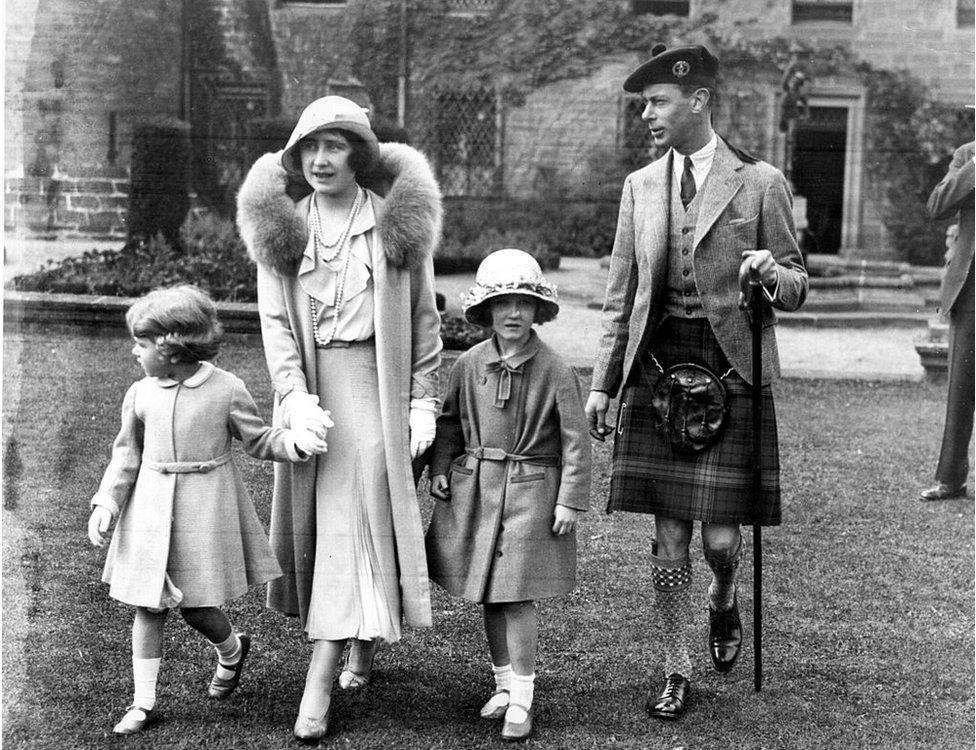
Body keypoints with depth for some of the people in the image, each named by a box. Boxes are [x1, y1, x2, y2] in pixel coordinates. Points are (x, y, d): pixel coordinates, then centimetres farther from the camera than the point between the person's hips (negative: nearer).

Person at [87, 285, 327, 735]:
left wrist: (296, 442, -16)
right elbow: (127, 454, 9)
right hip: (151, 508, 3)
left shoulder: (226, 390, -8)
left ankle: (231, 651, 35)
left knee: (195, 607, 1)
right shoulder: (140, 394, 1)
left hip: (205, 508, -3)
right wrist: (106, 503, 0)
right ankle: (143, 703, 17)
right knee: (148, 606, 5)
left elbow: (259, 441, 1)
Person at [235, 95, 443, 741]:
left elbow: (425, 320, 3)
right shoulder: (280, 226, 6)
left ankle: (321, 681, -7)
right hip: (309, 383, 3)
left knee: (357, 518, -9)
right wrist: (295, 396, -14)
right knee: (313, 515, 7)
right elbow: (275, 321, -1)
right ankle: (365, 645, 27)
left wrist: (424, 402, -3)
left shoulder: (398, 223, 0)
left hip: (374, 382, -3)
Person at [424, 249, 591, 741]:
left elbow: (575, 439, -6)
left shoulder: (555, 371, -9)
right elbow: (449, 420, 15)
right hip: (476, 487, 4)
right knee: (488, 597, 12)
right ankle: (502, 683, 28)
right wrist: (439, 469, 4)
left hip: (530, 491, -4)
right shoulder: (469, 364, 1)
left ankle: (521, 700, 6)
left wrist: (570, 500, -8)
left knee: (518, 599, -5)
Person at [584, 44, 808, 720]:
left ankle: (724, 600, 33)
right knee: (668, 540, 5)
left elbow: (796, 286, 5)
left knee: (721, 536, -3)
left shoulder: (760, 182, -1)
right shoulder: (640, 186, 10)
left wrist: (771, 272, -19)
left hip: (731, 369, -3)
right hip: (657, 366, 3)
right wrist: (602, 381, 10)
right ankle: (678, 673, 19)